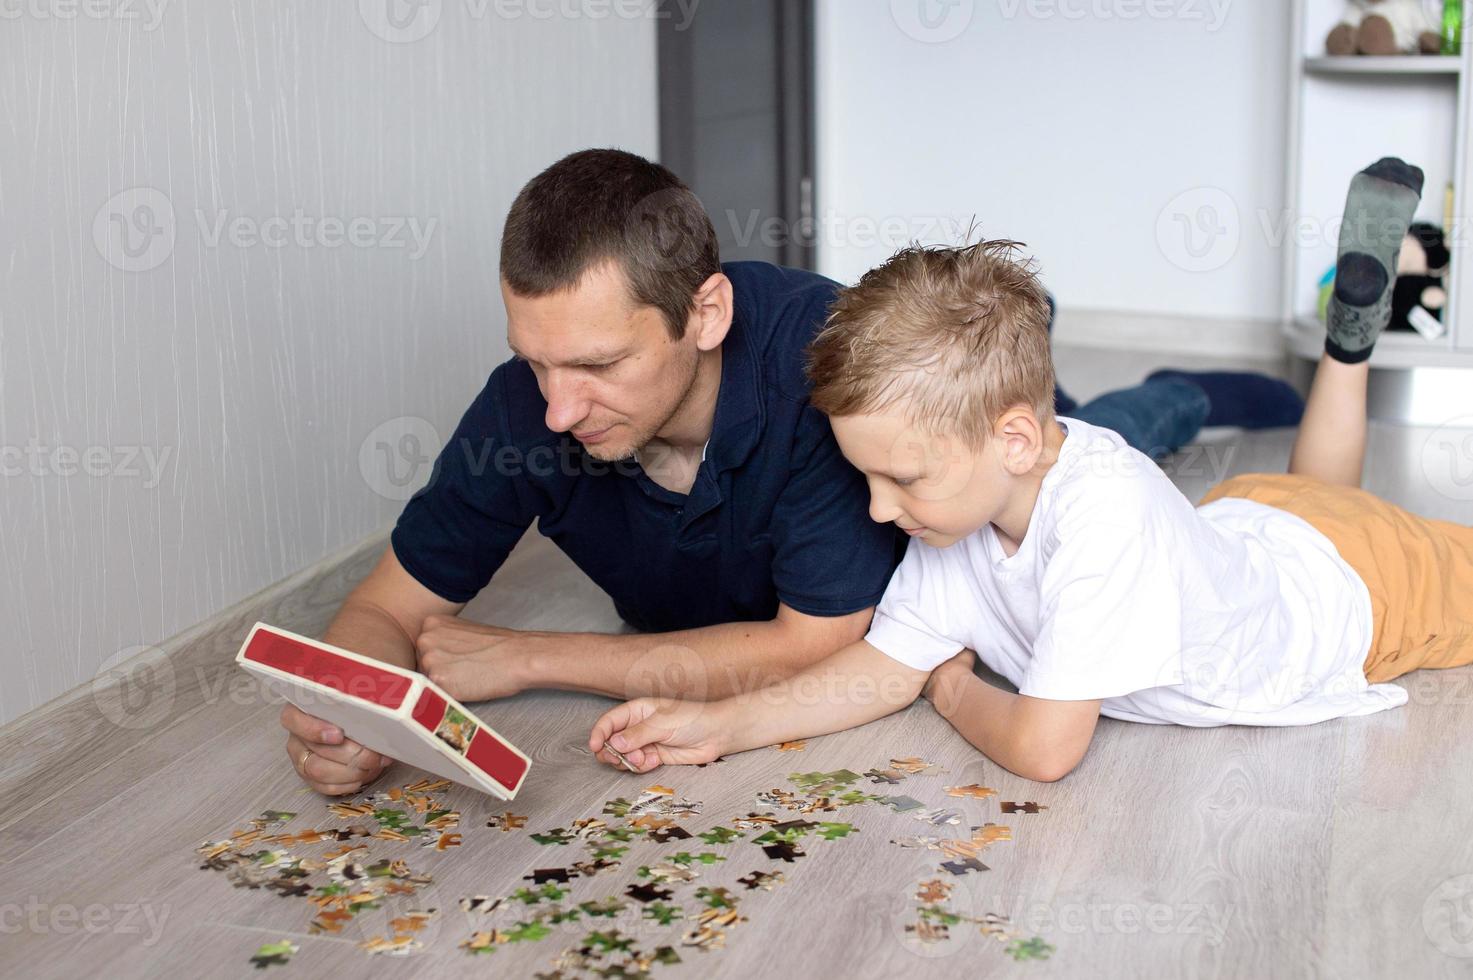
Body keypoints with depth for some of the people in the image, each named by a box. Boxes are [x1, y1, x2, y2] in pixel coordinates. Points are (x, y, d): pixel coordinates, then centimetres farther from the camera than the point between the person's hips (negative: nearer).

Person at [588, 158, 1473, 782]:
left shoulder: (1103, 513, -49)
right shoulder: (963, 495, -27)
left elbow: (1044, 747, -47)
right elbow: (888, 665, -20)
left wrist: (956, 690, -26)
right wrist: (718, 725, -31)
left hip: (1354, 574, -5)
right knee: (1300, 487, 37)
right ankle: (1354, 323, 43)